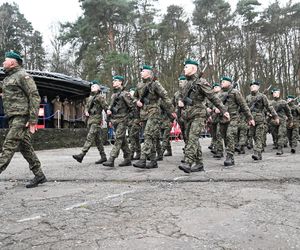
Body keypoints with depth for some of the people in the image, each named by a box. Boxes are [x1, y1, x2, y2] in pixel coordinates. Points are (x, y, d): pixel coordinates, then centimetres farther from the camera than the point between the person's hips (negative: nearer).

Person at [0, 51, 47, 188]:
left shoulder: (23, 76, -7)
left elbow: (35, 97, -15)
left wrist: (33, 121, -20)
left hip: (22, 117, -9)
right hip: (14, 117, 9)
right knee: (25, 147, 9)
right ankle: (39, 175, 15)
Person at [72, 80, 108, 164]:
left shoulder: (100, 97, -5)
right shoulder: (90, 97, 19)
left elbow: (106, 108, -9)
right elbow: (86, 107, 24)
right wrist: (86, 112, 1)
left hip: (96, 120, -8)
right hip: (90, 120, 8)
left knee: (89, 138, -13)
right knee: (97, 139, 9)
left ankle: (82, 155, -18)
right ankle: (103, 157, 14)